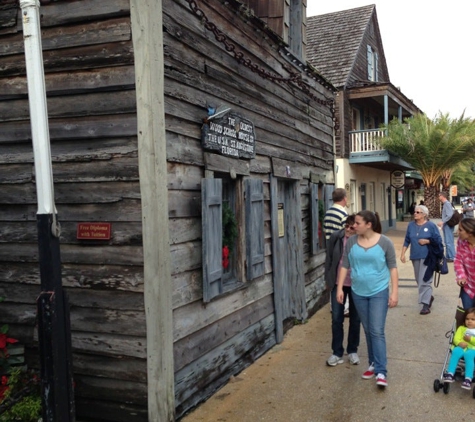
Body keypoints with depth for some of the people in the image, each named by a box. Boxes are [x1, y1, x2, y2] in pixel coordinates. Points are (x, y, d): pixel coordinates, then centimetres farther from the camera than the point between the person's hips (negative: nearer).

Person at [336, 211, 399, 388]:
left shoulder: (385, 242, -9)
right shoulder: (351, 242, -1)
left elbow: (392, 267, -4)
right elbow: (344, 266, 4)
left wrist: (394, 292, -8)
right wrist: (340, 288, 0)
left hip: (379, 292, -3)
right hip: (358, 293, 4)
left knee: (377, 331, -6)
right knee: (367, 331, 13)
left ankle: (381, 371, 0)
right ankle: (373, 364, 27)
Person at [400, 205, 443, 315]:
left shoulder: (431, 226, -6)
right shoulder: (411, 225, 6)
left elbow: (438, 240, -4)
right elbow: (407, 241, 10)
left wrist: (426, 241, -16)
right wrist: (403, 254, 5)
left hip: (427, 257, -5)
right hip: (415, 257, 5)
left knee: (424, 280, -10)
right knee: (419, 280, 15)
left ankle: (426, 304, -6)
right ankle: (429, 297, 37)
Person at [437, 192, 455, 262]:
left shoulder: (447, 204, -16)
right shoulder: (444, 204, 12)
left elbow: (450, 215, -25)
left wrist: (442, 222, -24)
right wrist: (443, 224, 18)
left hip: (448, 225, -10)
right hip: (446, 225, 10)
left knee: (449, 242, -6)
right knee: (447, 242, 14)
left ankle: (452, 257, -1)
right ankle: (448, 256, 22)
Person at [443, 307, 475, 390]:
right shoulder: (461, 328, 22)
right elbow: (456, 338, 9)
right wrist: (459, 343, -12)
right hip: (461, 348, 2)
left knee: (468, 355, -37)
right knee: (456, 351, -33)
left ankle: (468, 379, -40)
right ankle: (450, 374, -34)